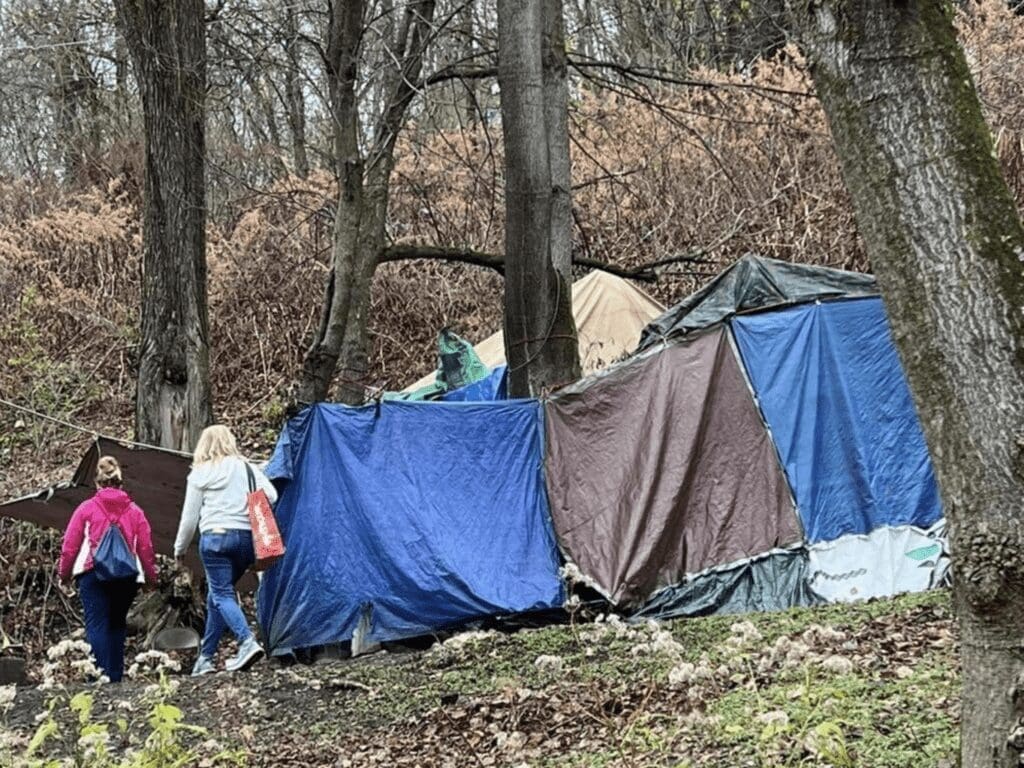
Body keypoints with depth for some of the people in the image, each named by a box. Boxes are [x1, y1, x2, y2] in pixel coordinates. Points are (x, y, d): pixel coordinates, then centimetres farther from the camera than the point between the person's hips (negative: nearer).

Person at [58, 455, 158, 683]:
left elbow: (70, 545, 3)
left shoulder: (86, 508, 3)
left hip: (93, 574, -3)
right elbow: (146, 547, 9)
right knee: (117, 625, 14)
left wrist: (64, 574, 15)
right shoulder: (134, 511, 9)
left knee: (96, 625, -4)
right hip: (127, 576, 3)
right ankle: (116, 676, 11)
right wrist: (151, 577, 18)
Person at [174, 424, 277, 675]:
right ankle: (206, 657, 16)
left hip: (215, 535, -4)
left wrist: (180, 548, 19)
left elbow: (190, 516, 6)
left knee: (221, 594, -5)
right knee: (216, 595, 14)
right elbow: (271, 496, 2)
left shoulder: (201, 473, 4)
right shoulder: (247, 468, 12)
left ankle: (248, 642, -28)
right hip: (247, 537, 4)